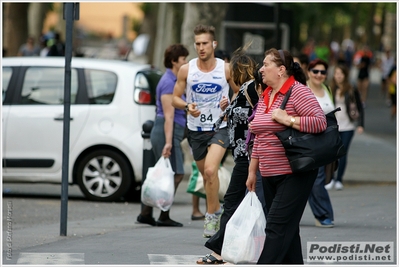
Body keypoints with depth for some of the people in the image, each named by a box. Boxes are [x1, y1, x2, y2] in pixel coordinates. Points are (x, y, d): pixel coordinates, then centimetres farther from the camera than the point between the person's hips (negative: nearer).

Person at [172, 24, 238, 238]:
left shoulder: (226, 69, -6)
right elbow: (175, 98, 4)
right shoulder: (186, 70, -3)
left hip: (220, 127, -3)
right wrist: (187, 106, -17)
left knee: (210, 170, -23)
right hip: (196, 129, 3)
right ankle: (216, 209, 36)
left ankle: (211, 214, -12)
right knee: (206, 175, 14)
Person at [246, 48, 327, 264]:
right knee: (286, 230, 11)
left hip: (294, 174, -9)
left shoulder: (298, 92, -11)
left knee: (277, 226, -12)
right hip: (270, 175, 9)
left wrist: (287, 119, -23)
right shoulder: (265, 96, 14)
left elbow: (320, 122, -21)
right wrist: (252, 170, 19)